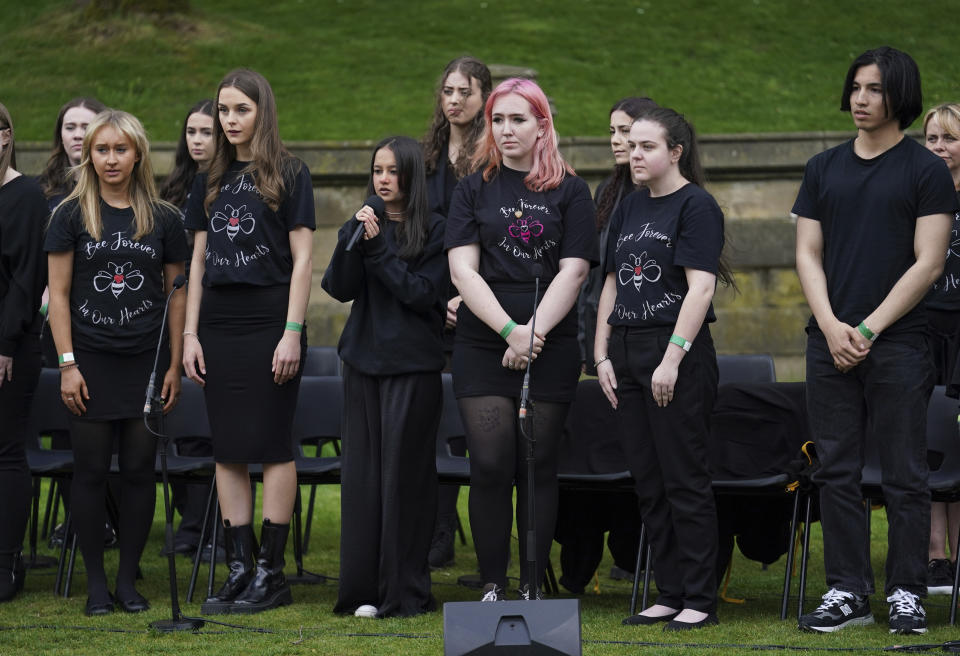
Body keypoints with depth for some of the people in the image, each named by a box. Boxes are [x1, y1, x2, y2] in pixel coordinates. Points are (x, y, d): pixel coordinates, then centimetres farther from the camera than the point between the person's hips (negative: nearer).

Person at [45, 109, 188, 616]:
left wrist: (175, 366, 3)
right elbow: (59, 293, 0)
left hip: (146, 363, 1)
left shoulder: (162, 219, 5)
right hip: (91, 362, -1)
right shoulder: (72, 215, 1)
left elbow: (176, 295, 8)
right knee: (91, 472, 1)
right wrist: (67, 364, -7)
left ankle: (128, 579, 12)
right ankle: (95, 582, 9)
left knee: (139, 470, 3)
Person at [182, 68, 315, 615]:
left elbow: (302, 258, -5)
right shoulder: (210, 182, 14)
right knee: (228, 450, 5)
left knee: (272, 445, -3)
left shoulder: (288, 174, -1)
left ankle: (271, 570, 1)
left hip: (270, 319, -5)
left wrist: (292, 333, -12)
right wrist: (191, 334, 7)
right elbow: (199, 262, 15)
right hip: (219, 323, 5)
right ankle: (240, 566, 9)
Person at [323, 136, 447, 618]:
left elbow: (422, 293, -10)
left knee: (404, 470, -4)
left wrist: (378, 248, -11)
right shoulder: (358, 227, 12)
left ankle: (405, 591, 2)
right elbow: (339, 288, 1)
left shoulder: (433, 231, -2)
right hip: (364, 361, 4)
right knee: (361, 470, 3)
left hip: (414, 365, -4)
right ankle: (363, 589, 7)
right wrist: (355, 239, -12)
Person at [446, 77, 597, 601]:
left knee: (538, 465, 1)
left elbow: (572, 271, 0)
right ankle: (492, 585, 1)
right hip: (482, 347, 1)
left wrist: (534, 332, -12)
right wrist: (509, 329, -11)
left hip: (550, 349, -1)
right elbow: (463, 269, 1)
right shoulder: (473, 190, 11)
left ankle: (532, 587, 7)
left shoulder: (569, 191, 8)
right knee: (491, 465, -7)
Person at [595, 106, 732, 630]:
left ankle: (700, 601, 1)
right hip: (628, 354, 8)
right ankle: (670, 594, 16)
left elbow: (700, 288, -15)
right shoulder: (629, 208, 15)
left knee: (685, 480, -4)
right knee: (648, 483, 9)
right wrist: (602, 356, 9)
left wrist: (672, 360, -20)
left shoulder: (696, 205, -7)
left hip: (679, 354, -8)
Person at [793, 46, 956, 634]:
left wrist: (869, 328, -11)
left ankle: (907, 594, 6)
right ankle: (847, 591, 12)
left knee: (905, 476, -1)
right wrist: (831, 327, -6)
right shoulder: (825, 168, 12)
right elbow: (809, 254, 10)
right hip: (830, 342, 4)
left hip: (898, 343, -4)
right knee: (838, 473, 6)